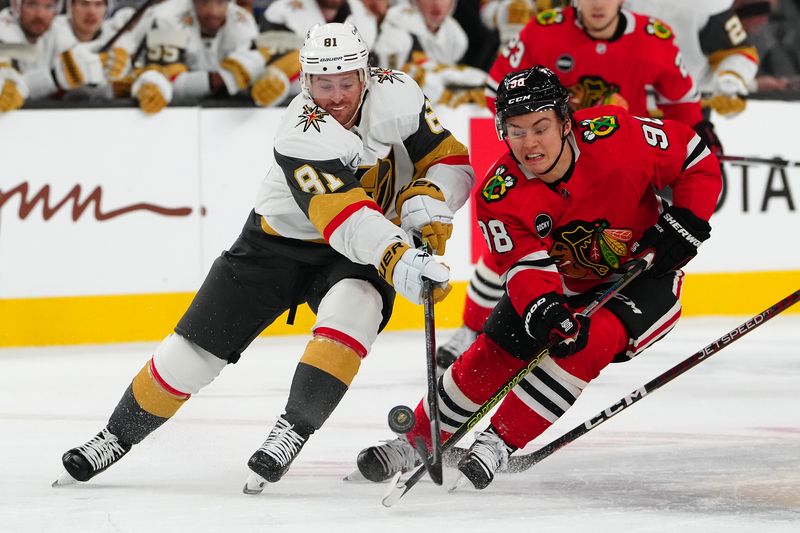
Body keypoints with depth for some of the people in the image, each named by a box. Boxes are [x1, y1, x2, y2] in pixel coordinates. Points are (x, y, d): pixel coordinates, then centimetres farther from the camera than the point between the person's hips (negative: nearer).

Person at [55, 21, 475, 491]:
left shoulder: (395, 95, -16)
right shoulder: (302, 136, -30)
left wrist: (425, 205, -26)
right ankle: (118, 435, 18)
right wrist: (399, 260, -55)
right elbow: (346, 223, -41)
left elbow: (452, 160, -6)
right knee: (197, 346, -2)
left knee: (352, 309, -33)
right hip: (277, 241, -2)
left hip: (358, 257, 2)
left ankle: (294, 430, -25)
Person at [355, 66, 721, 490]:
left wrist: (685, 224, -23)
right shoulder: (500, 195, -21)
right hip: (563, 284, 3)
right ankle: (416, 442, 18)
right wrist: (543, 310, -48)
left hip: (643, 273, -3)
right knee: (494, 354, -3)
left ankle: (498, 444, -18)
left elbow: (696, 159, -15)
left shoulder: (616, 137, -28)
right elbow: (527, 265, -28)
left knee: (587, 343, -27)